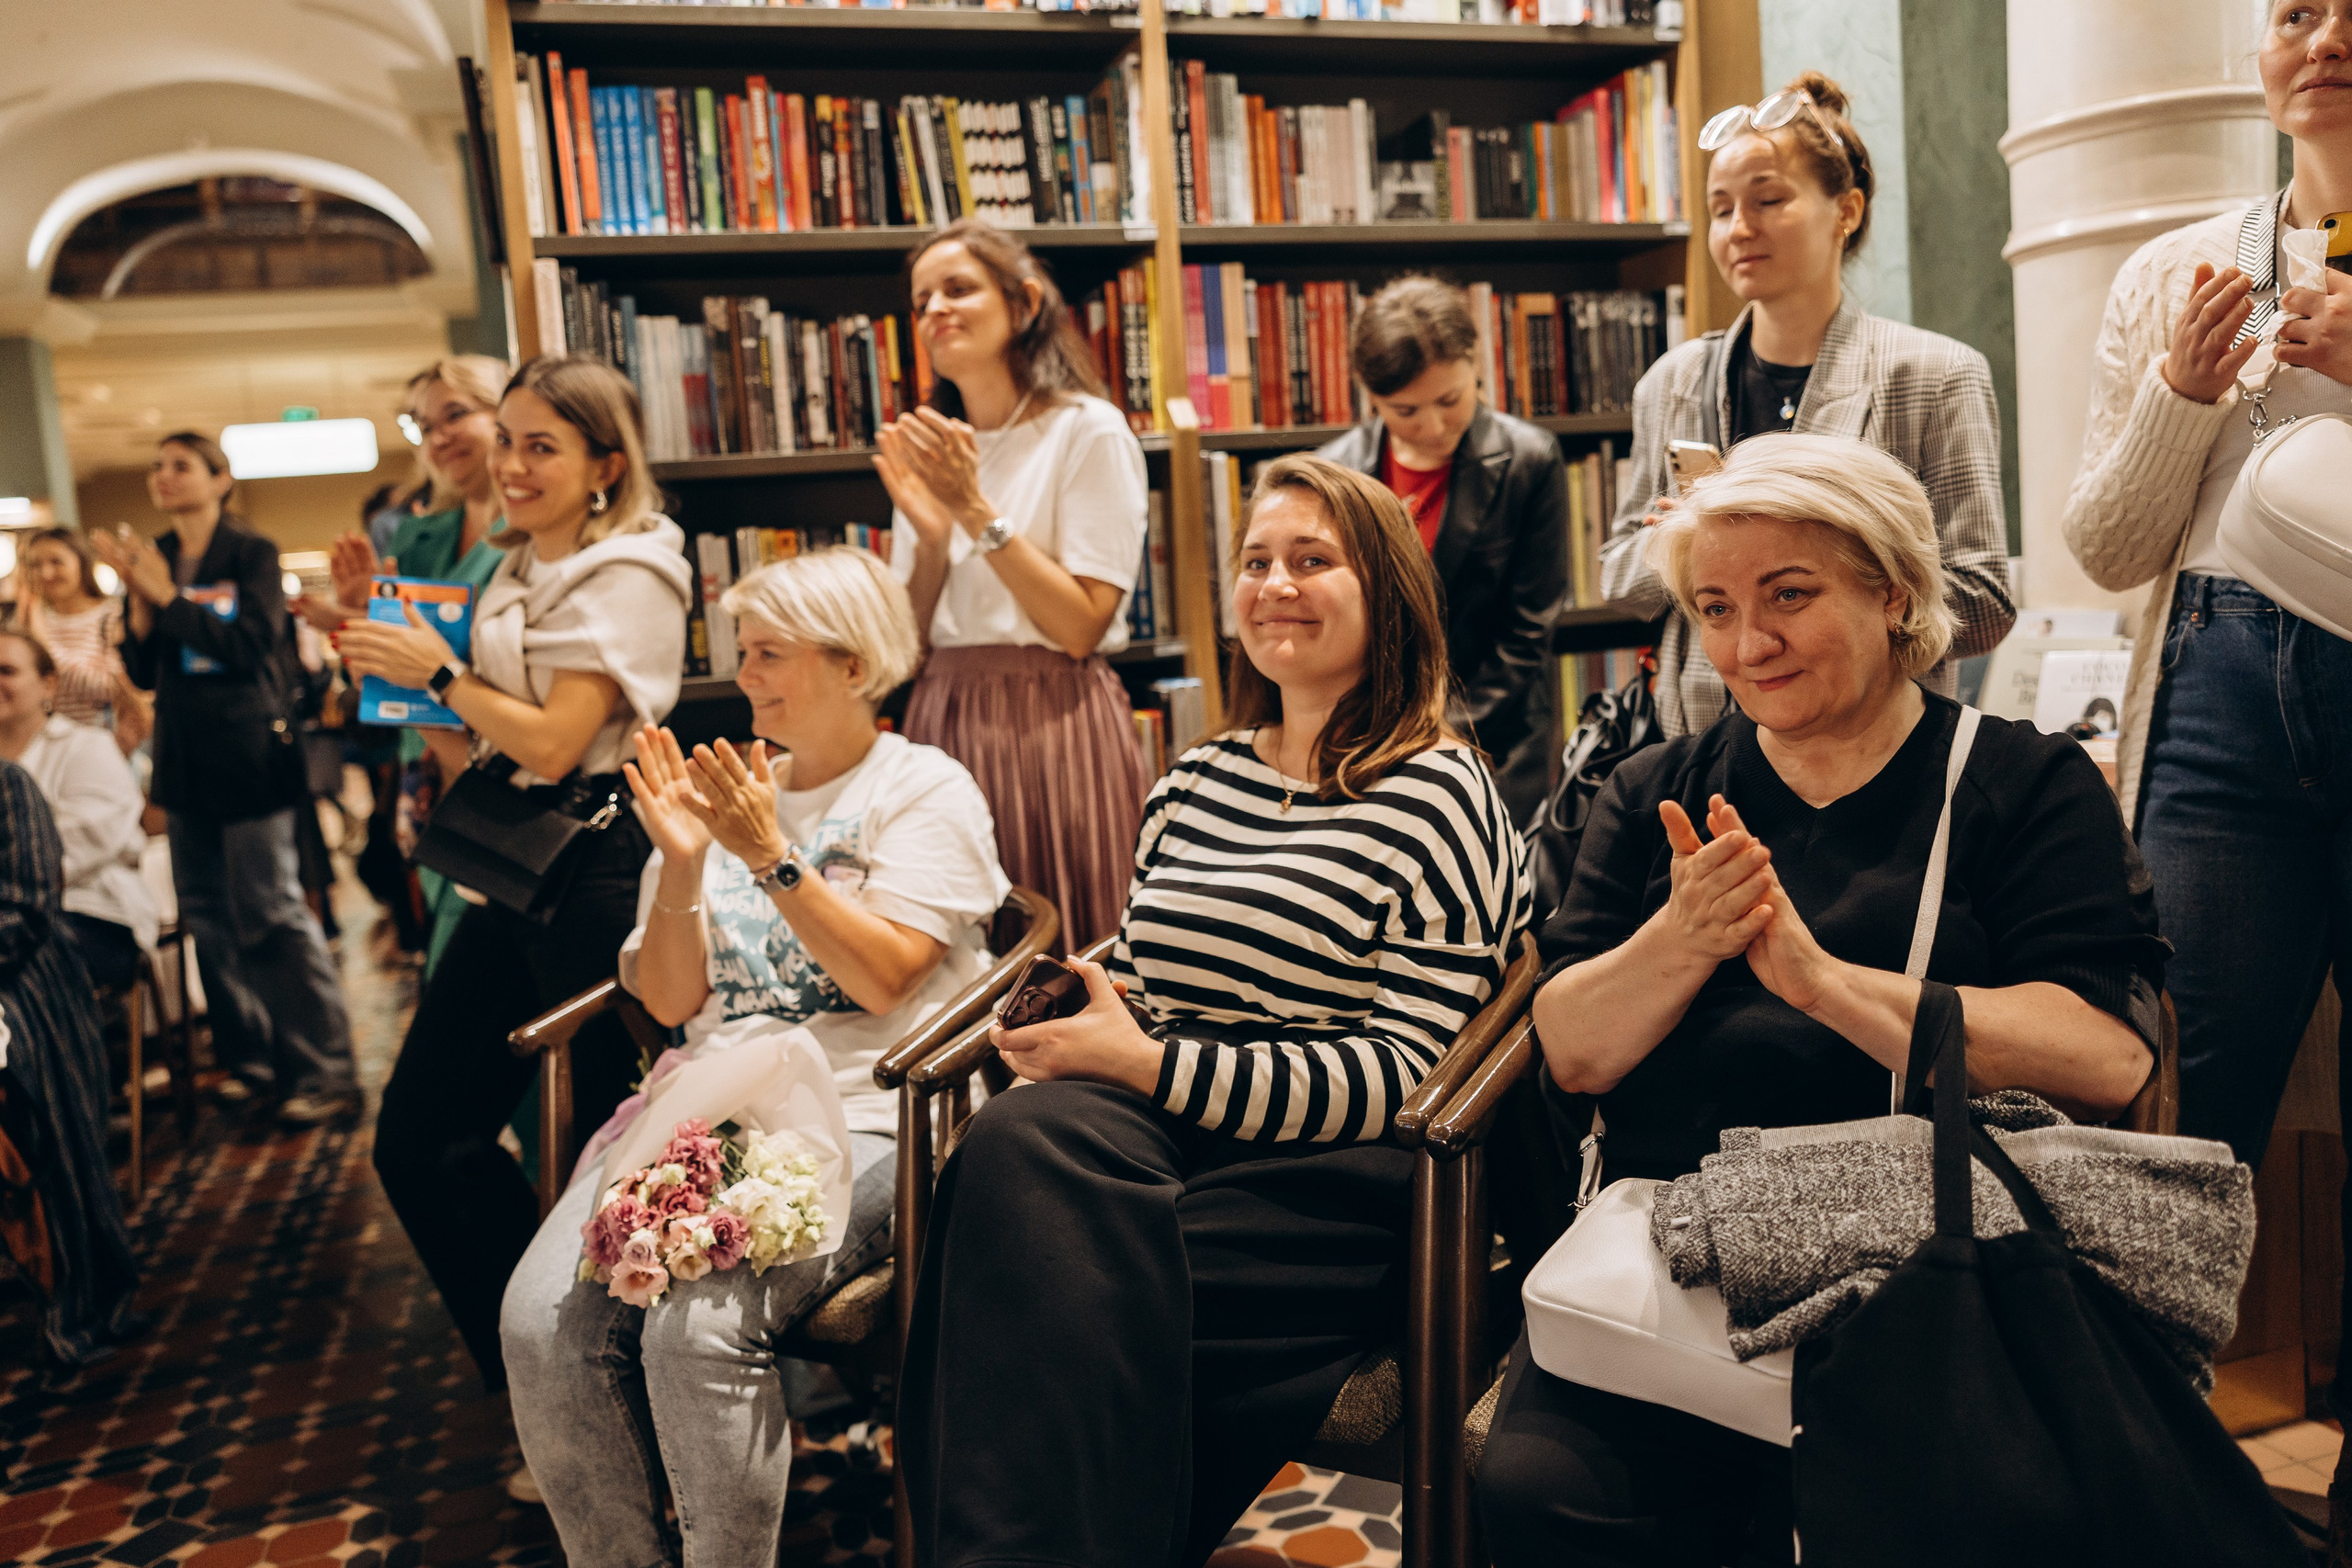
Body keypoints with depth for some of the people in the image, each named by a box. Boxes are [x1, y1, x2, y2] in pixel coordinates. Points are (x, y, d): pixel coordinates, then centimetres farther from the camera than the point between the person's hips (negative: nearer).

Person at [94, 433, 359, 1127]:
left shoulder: (252, 554, -4)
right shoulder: (154, 557, 10)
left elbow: (251, 644, -17)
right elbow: (143, 672, 7)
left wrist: (166, 595, -14)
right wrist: (139, 599, -7)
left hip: (248, 756, -6)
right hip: (185, 759, 6)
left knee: (272, 915, -8)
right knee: (209, 918, 9)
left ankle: (325, 1075, -3)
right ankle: (248, 1056, 21)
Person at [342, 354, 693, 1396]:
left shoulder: (629, 577, -9)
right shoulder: (518, 570, 16)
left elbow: (553, 740, -17)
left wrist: (439, 672, -6)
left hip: (597, 868, -9)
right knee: (420, 1134, 10)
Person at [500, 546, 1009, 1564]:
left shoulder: (926, 789, 3)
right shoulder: (720, 791, 16)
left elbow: (881, 980, -10)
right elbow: (669, 1001, 10)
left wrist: (770, 855, -15)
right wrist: (682, 865, -5)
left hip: (855, 1115, -5)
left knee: (696, 1331, -29)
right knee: (541, 1324, -18)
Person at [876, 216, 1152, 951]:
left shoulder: (1088, 430, -4)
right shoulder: (931, 448, 13)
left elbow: (1082, 627, -12)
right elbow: (911, 637, 10)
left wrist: (977, 510, -13)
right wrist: (930, 534, -6)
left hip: (1052, 723, -5)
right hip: (945, 718, 5)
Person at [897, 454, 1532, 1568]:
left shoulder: (1439, 796, 1)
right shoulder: (1193, 781, 21)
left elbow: (1409, 1075, -8)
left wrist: (1146, 1063, -15)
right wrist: (1078, 1013, 1)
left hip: (1340, 1183, -5)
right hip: (1158, 1130, 5)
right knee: (1019, 1141, -32)